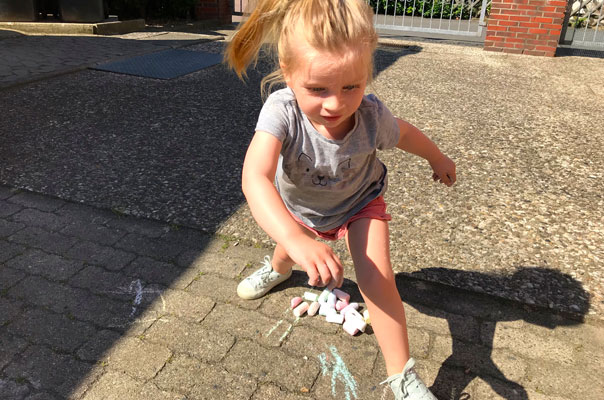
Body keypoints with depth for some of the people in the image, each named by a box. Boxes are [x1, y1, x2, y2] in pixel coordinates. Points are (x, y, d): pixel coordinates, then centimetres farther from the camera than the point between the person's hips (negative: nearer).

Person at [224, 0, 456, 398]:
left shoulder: (371, 114, -34)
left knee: (377, 279, -14)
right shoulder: (282, 111, -41)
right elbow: (255, 177, -55)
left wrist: (438, 158, 10)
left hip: (360, 202, -1)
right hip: (300, 207, 1)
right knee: (288, 253, 27)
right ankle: (277, 269, 68)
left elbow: (405, 133, -10)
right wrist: (296, 240, -70)